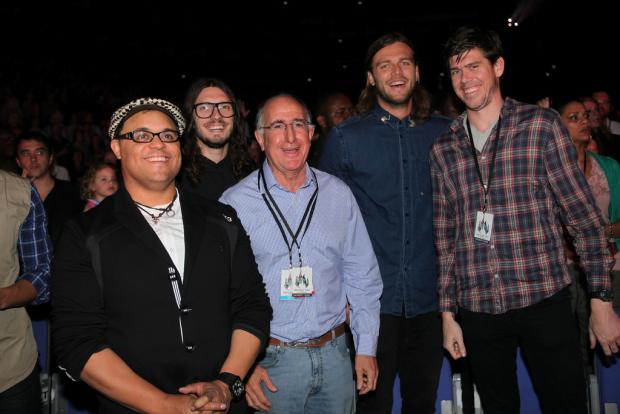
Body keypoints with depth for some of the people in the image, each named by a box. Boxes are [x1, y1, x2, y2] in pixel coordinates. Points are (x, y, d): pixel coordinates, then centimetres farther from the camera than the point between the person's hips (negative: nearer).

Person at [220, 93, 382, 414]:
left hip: (334, 353, 3)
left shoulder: (337, 194, 3)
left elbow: (362, 277, 8)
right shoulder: (234, 203, -6)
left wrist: (366, 348, 6)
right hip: (271, 361, -3)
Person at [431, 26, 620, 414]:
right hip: (477, 309, 3)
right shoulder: (443, 149, 7)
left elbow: (585, 217, -2)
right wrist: (448, 313, 8)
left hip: (544, 300, -2)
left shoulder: (542, 125, -1)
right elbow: (445, 236, 10)